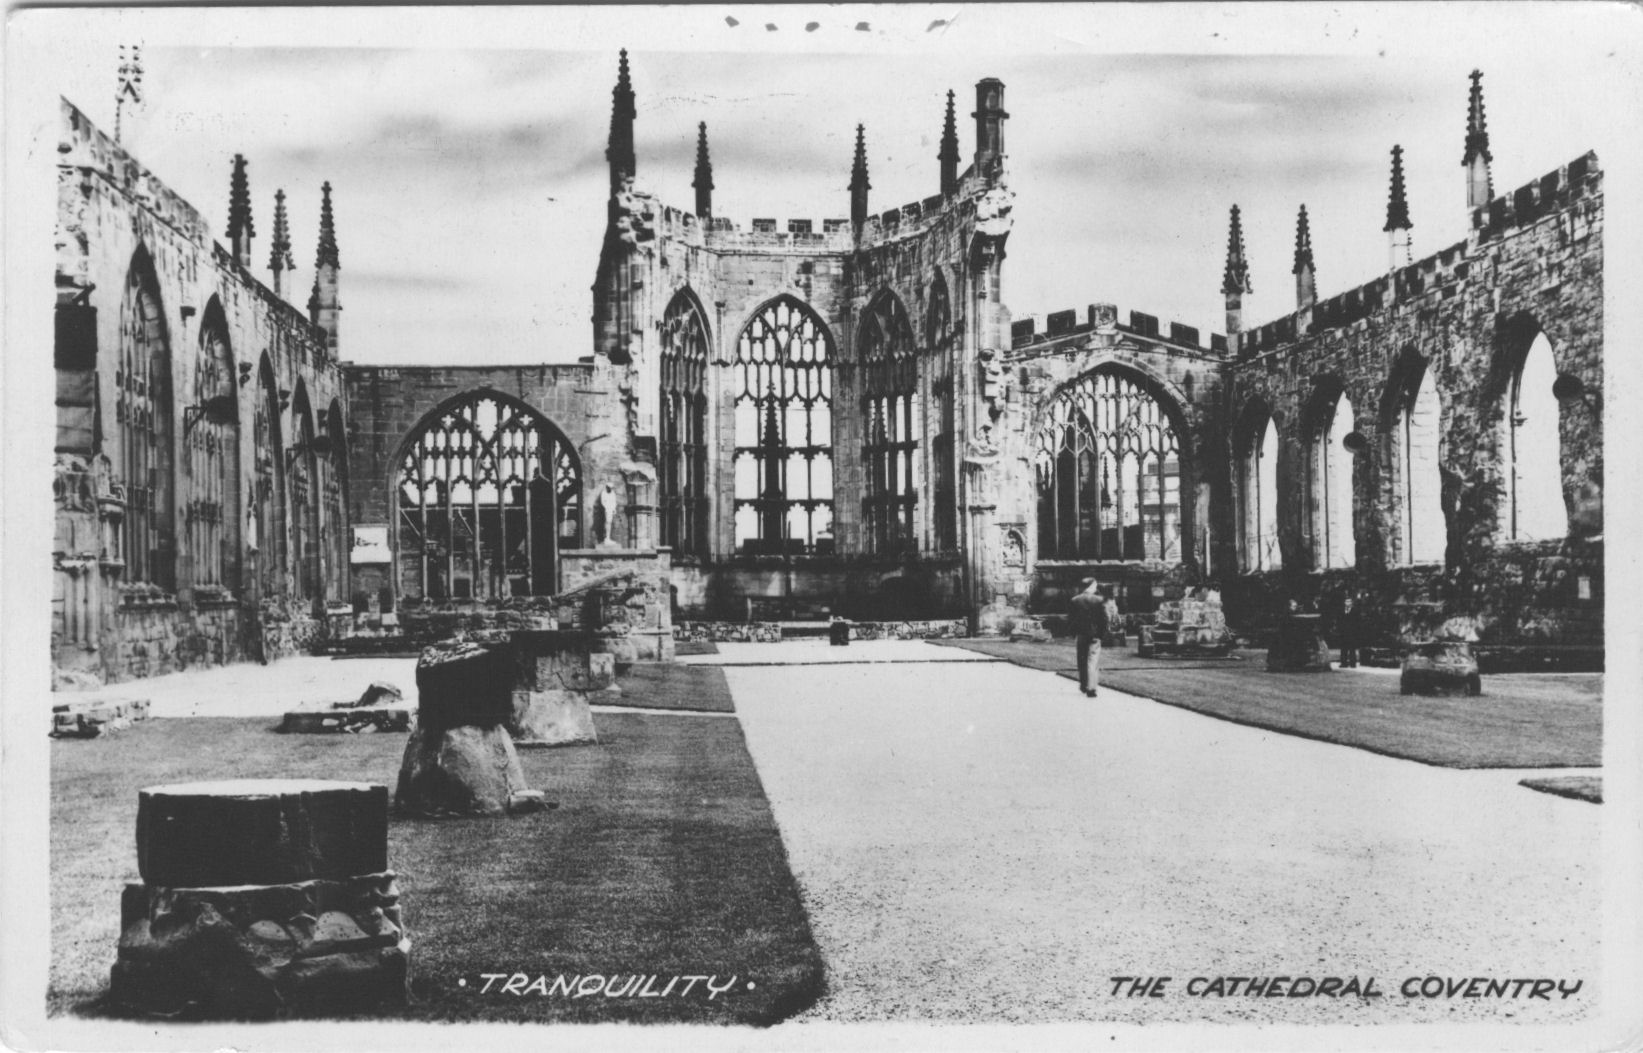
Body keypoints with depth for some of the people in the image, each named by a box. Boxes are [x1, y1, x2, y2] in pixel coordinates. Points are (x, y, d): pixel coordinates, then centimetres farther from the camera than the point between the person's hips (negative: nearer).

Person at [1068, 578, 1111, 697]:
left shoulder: (1075, 600, -2)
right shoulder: (1099, 600, -10)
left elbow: (1070, 619, 0)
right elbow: (1104, 619, -9)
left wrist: (1073, 633, 8)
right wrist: (1103, 634, 0)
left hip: (1080, 634, 3)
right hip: (1094, 634, -3)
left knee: (1081, 661, 17)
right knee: (1092, 661, -2)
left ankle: (1083, 685, 27)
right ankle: (1090, 688, -9)